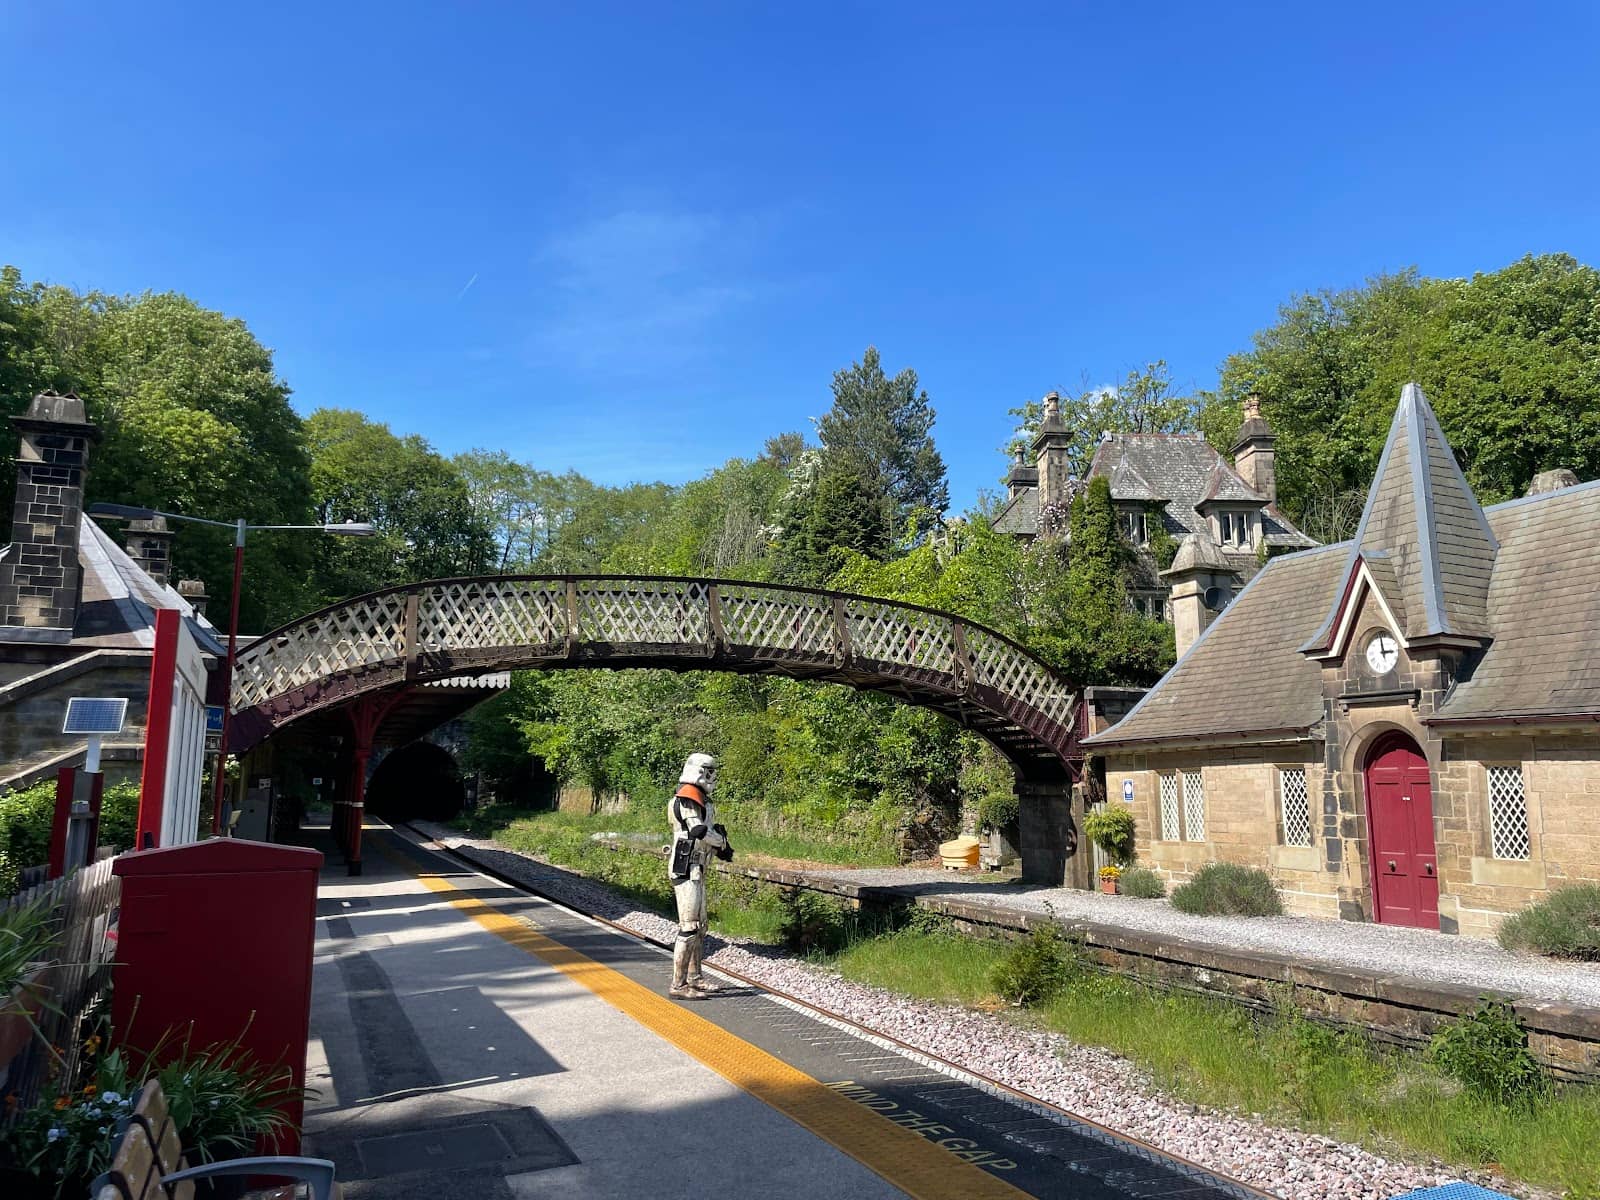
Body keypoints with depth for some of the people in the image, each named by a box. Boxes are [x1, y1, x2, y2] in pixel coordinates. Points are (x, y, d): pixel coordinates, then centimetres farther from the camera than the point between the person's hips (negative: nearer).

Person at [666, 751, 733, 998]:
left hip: (696, 870, 10)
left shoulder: (699, 798, 18)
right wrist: (722, 842, -7)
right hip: (686, 868, -10)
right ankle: (678, 985, -6)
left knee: (700, 926, 17)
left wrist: (721, 844, -3)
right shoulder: (688, 797, -13)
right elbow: (699, 830, -23)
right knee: (689, 927, -10)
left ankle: (694, 977, 27)